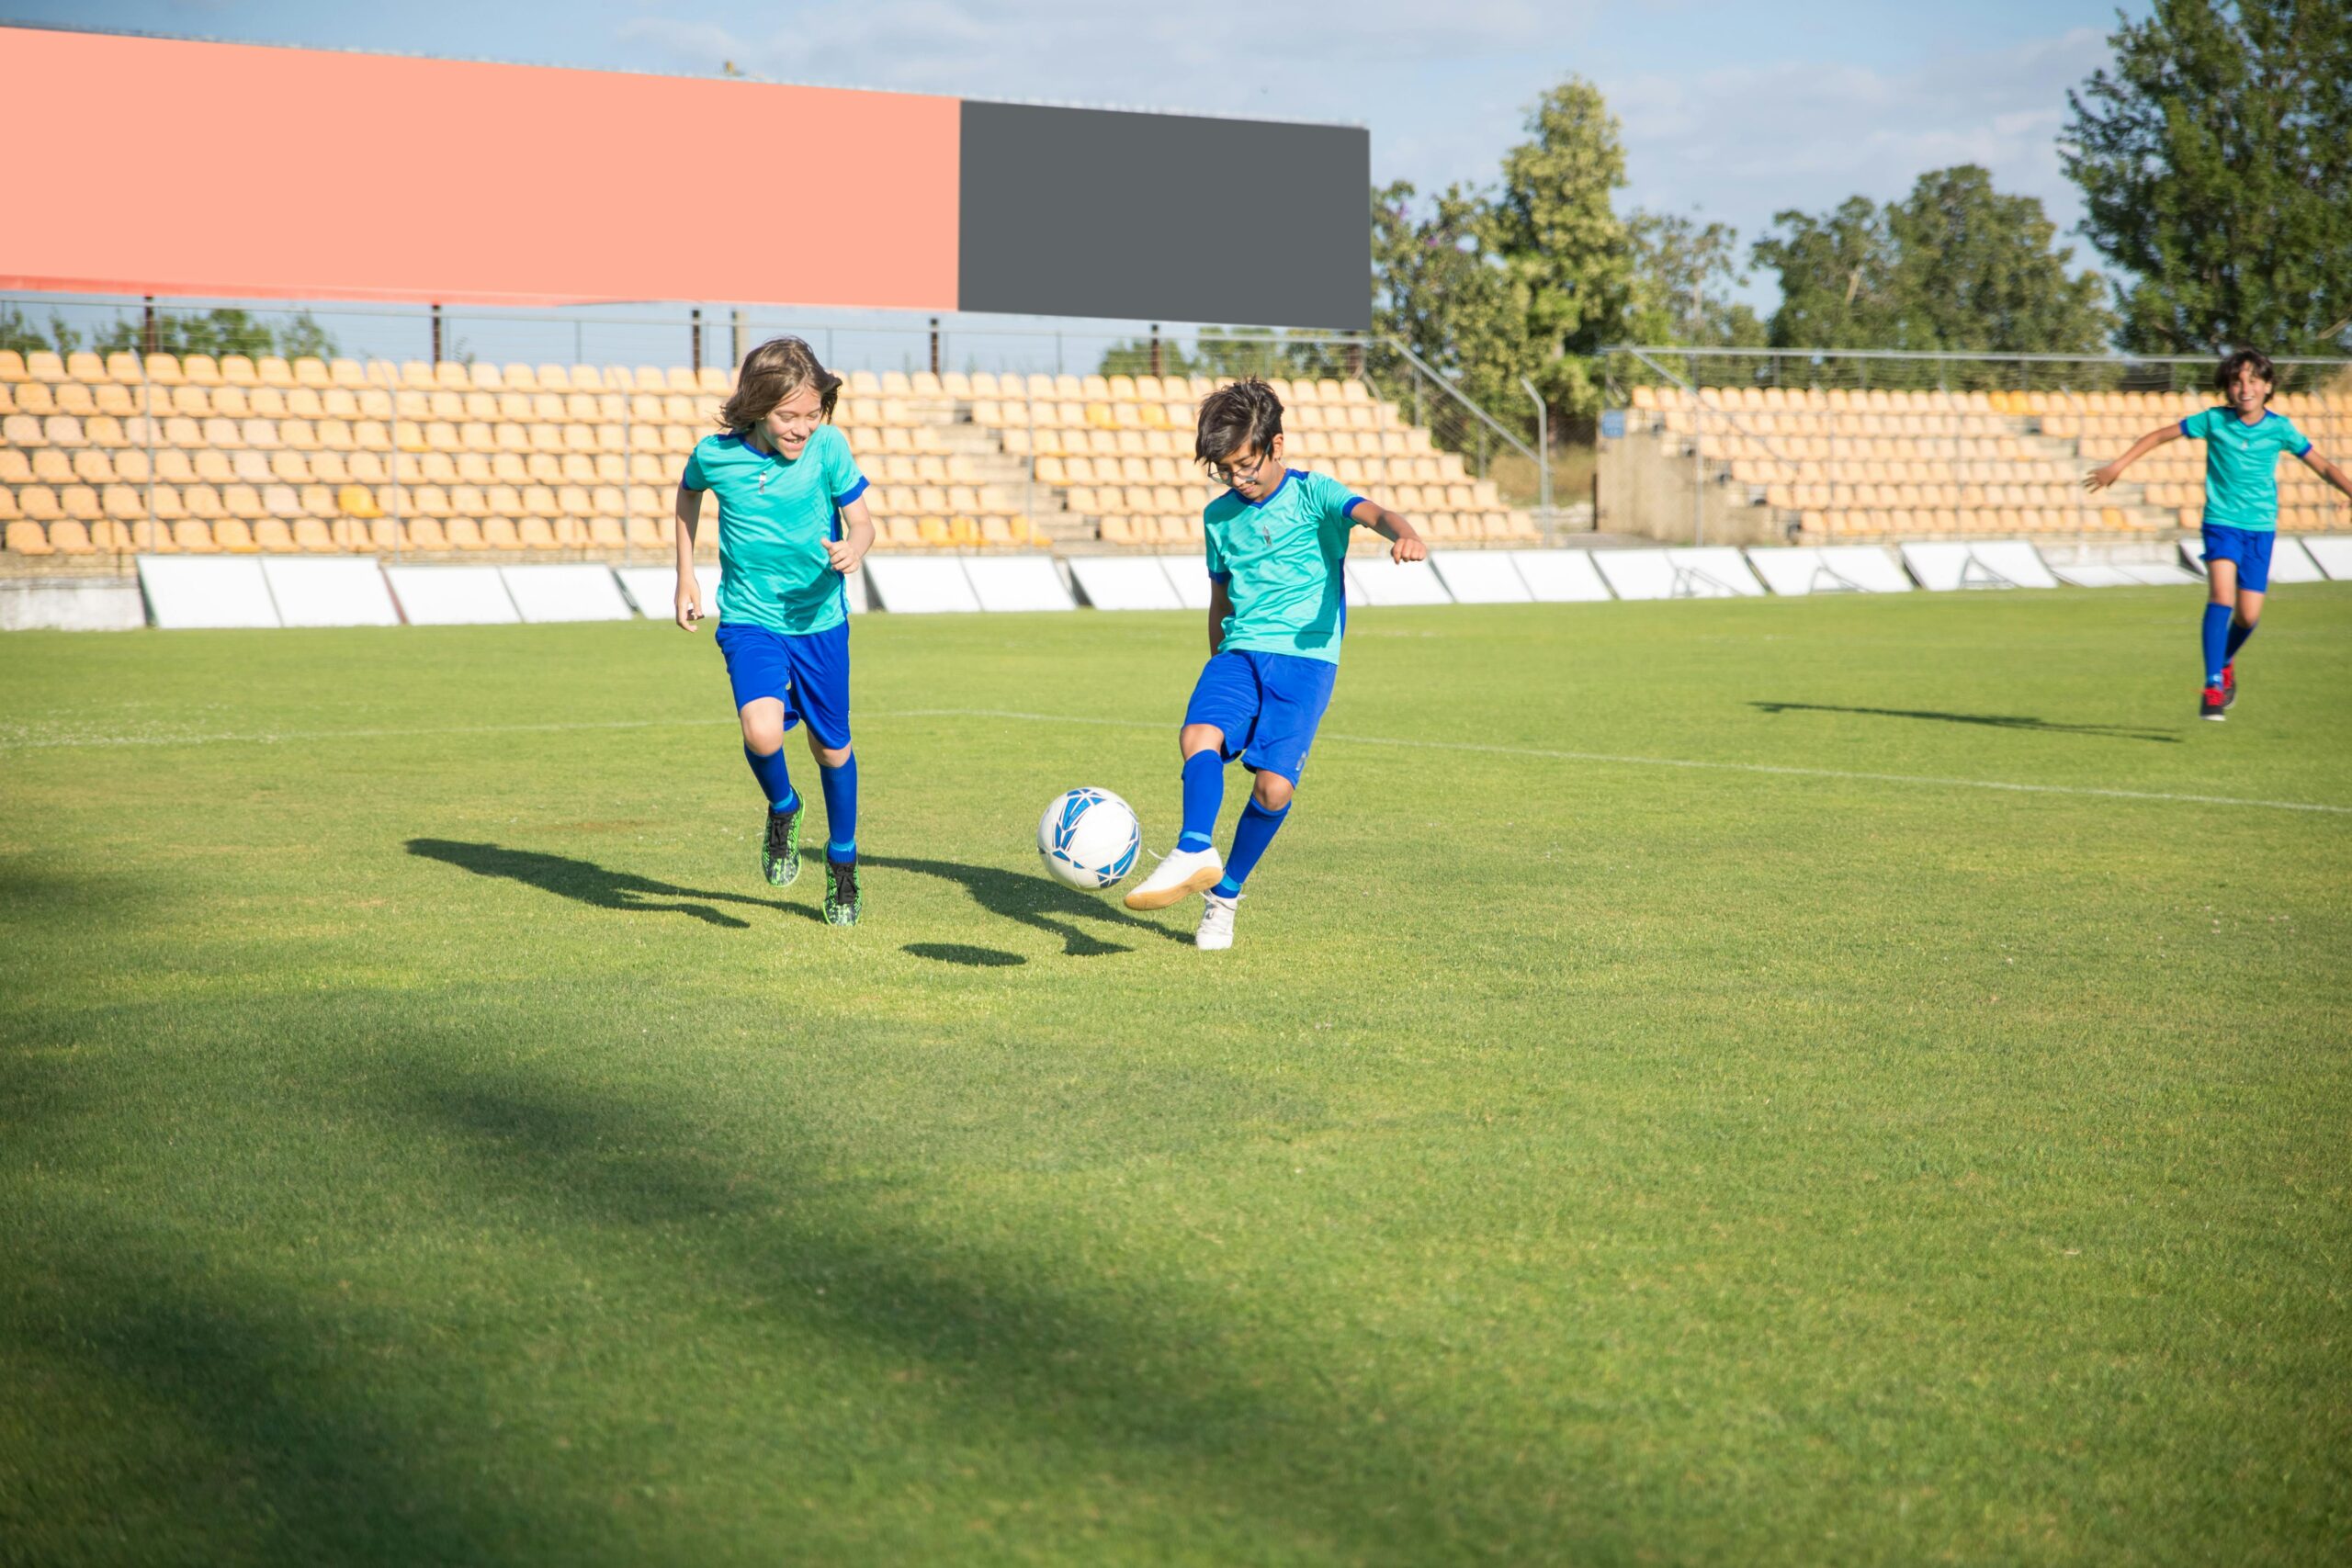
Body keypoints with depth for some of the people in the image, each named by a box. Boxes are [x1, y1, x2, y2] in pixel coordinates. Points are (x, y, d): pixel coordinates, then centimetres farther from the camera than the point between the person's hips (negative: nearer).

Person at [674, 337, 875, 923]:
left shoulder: (829, 447, -14)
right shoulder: (716, 454, -12)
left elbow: (862, 523, -6)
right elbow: (688, 493, 11)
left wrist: (851, 550, -30)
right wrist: (686, 576, 12)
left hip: (819, 619, 1)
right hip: (749, 620, -1)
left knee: (832, 748, 12)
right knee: (762, 732, -26)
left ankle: (842, 864, 37)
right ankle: (783, 810, 9)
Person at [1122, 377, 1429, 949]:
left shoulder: (1314, 495, -1)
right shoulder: (1220, 516, 14)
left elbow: (1370, 512, -22)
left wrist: (1404, 534, -44)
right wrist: (1220, 665, 28)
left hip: (1306, 655, -4)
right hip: (1240, 650, 4)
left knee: (1274, 786, -13)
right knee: (1199, 734, -27)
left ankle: (1226, 892, 6)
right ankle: (1195, 853, -43)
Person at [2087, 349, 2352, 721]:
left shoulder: (2280, 428, -2)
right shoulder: (2214, 421, -4)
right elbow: (2161, 436, 4)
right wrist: (2118, 465, 0)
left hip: (2261, 527, 2)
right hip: (2221, 521, -2)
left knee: (2249, 614, -1)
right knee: (2221, 596, -22)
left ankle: (2225, 662, 32)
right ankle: (2213, 687, -20)